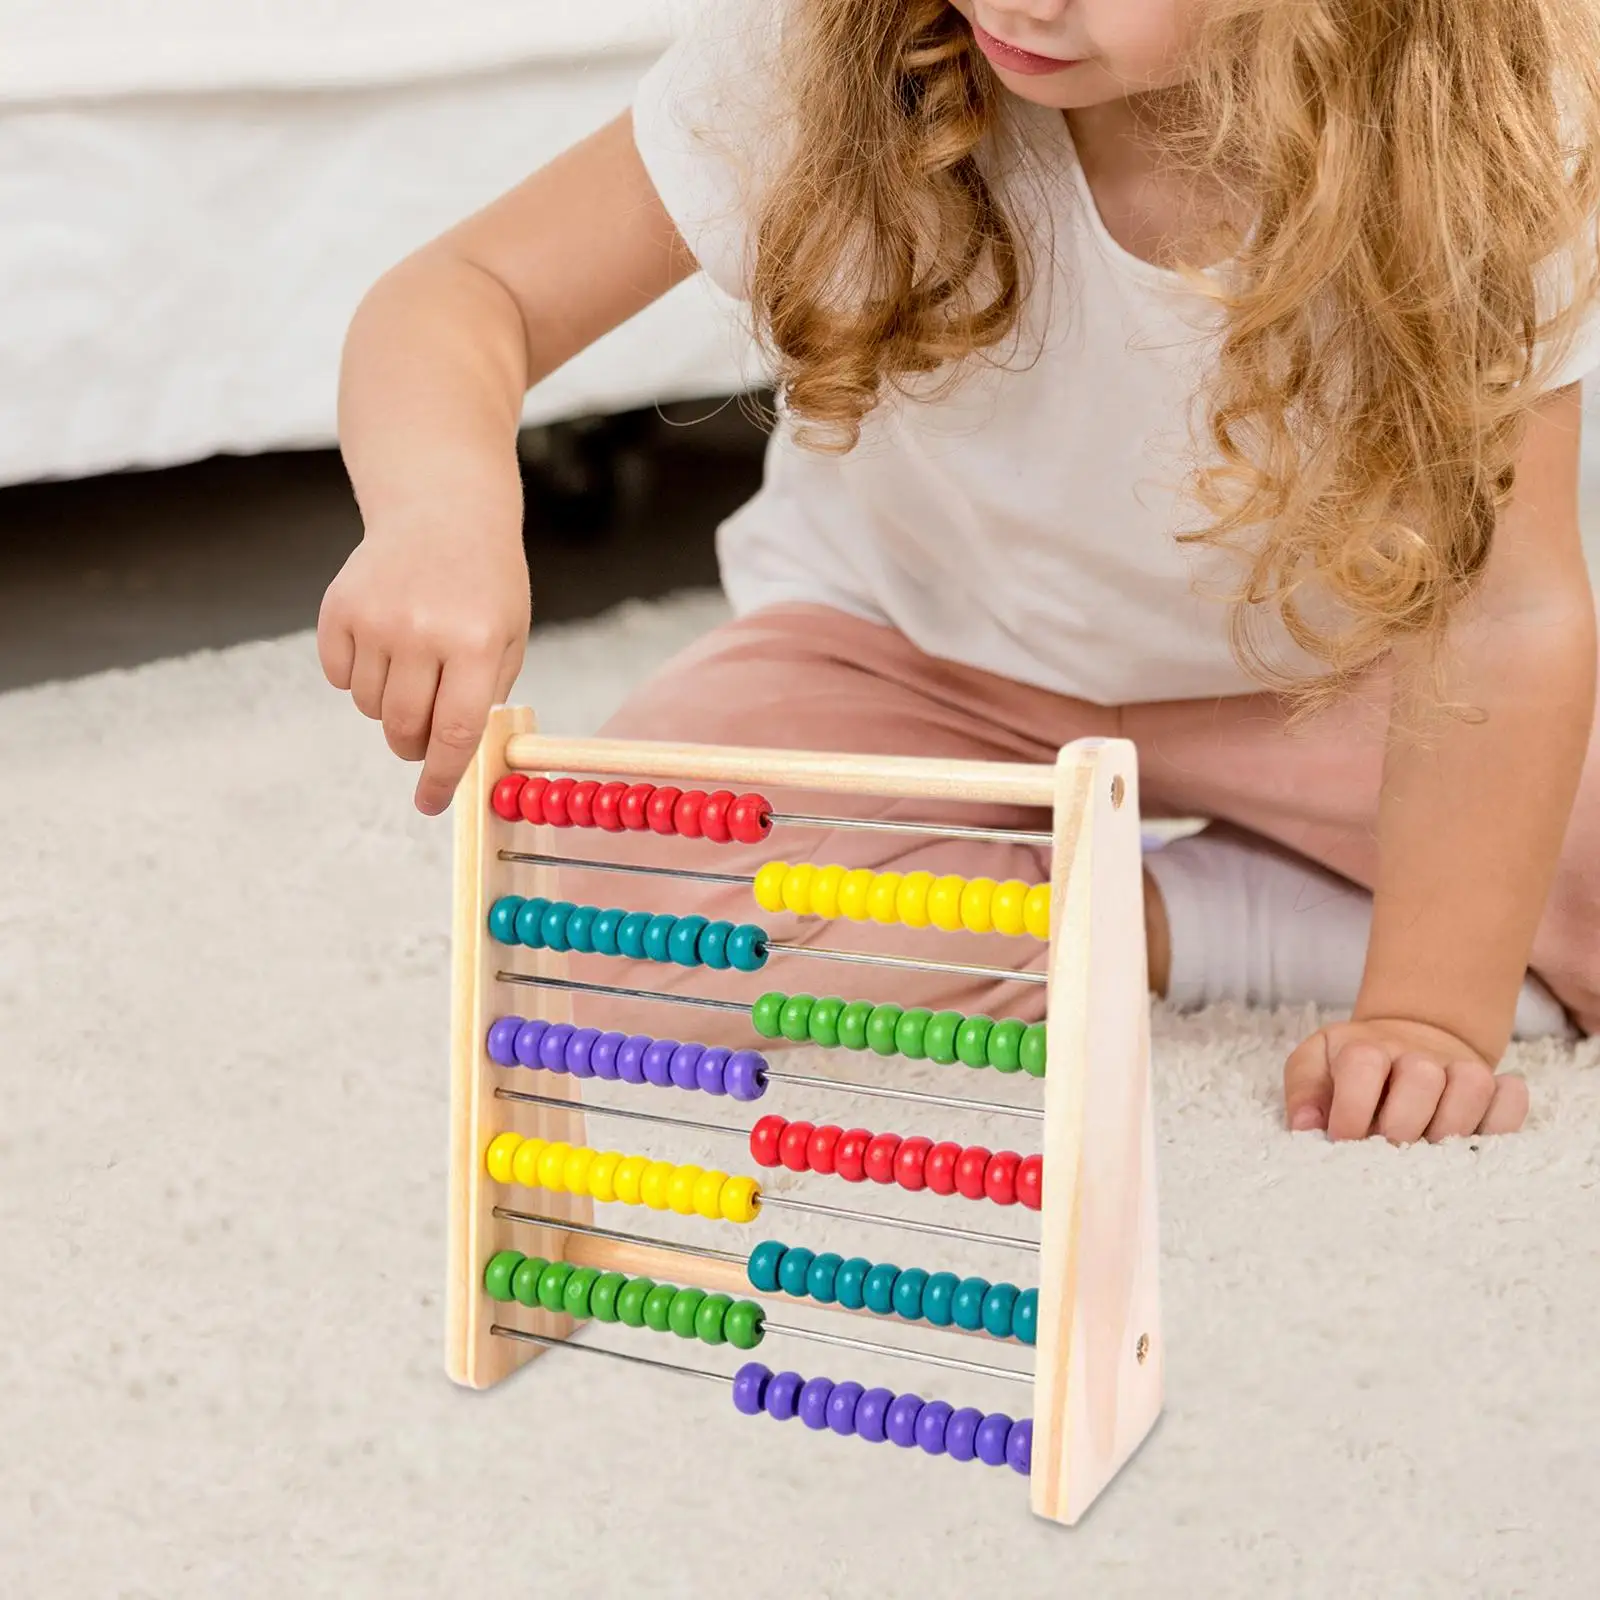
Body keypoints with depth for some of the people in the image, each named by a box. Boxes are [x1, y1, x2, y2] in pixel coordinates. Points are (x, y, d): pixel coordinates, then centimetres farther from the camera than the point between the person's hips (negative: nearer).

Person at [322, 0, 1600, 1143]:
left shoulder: (1490, 143, -25)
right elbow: (468, 289, -24)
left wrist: (1430, 1011, -31)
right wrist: (445, 506, -48)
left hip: (1306, 670, 0)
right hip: (916, 651, 1)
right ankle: (1154, 925, -11)